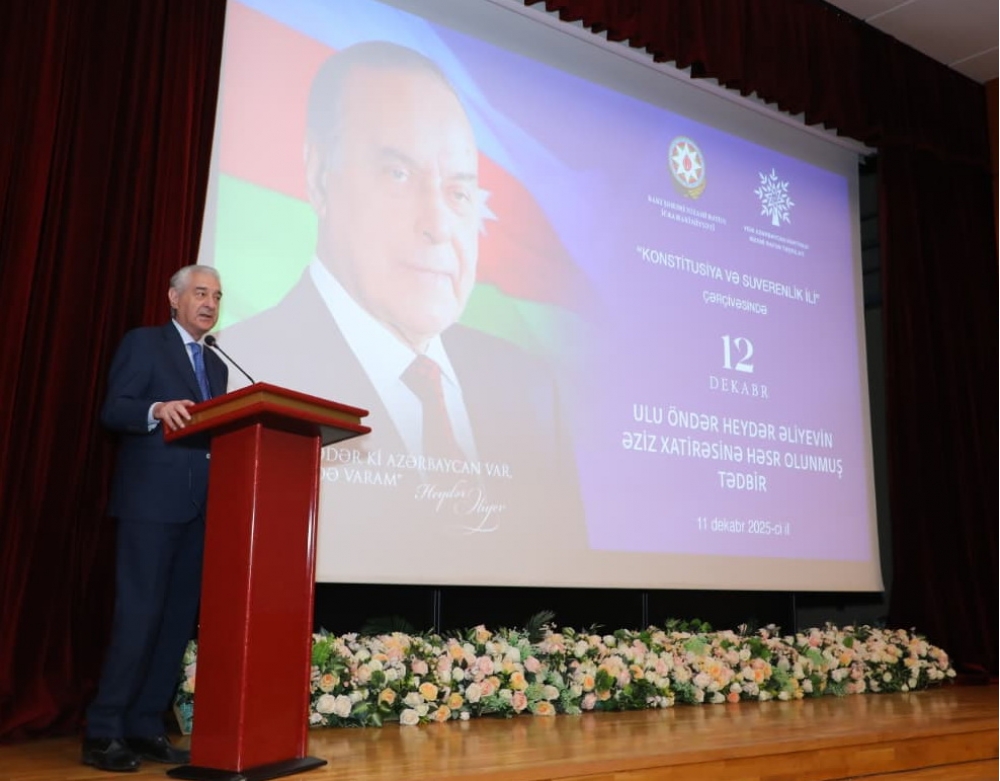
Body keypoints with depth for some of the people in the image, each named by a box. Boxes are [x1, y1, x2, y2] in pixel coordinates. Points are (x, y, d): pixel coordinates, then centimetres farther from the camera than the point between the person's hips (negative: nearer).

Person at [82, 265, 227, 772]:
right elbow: (112, 411, -9)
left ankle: (145, 728, 14)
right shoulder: (143, 343, 2)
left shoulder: (217, 365, 21)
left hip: (198, 507, 7)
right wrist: (157, 410, -28)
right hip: (150, 501, -7)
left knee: (179, 618, 6)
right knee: (138, 614, -8)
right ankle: (102, 732, 2)